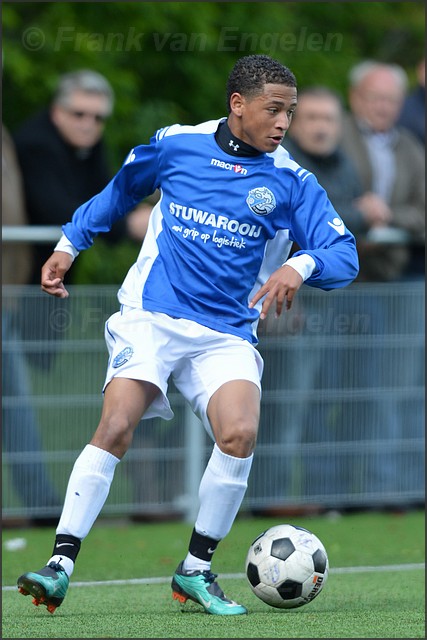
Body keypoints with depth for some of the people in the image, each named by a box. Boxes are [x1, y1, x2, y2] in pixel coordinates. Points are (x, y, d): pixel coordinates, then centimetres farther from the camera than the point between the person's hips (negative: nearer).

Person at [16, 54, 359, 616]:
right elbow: (119, 192, 23)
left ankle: (196, 570, -4)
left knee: (239, 434, -23)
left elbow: (344, 255, -3)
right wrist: (70, 244, 21)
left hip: (228, 334, 1)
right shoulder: (175, 145, 4)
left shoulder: (291, 182, 2)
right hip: (152, 315, -1)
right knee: (116, 428, -21)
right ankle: (61, 563, -18)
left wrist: (302, 265, -24)